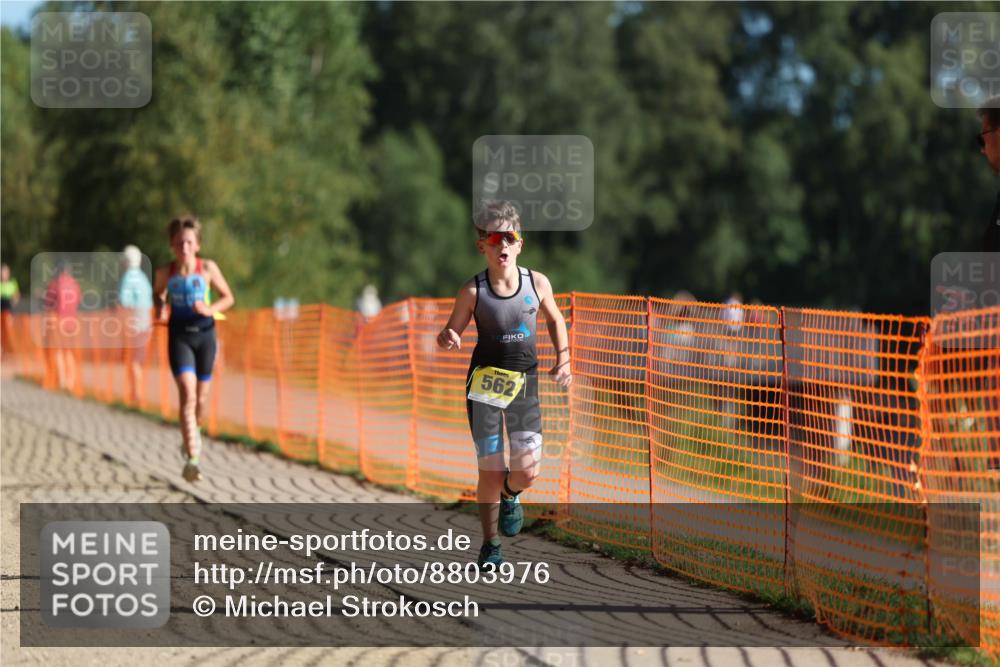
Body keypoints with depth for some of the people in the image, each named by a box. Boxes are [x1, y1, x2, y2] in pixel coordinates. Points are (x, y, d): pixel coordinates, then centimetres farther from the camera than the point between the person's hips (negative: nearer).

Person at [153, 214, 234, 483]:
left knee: (201, 395, 14)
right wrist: (160, 309, -5)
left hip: (204, 333, 2)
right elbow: (158, 294, 16)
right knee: (187, 394, -16)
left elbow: (228, 297, 4)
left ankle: (194, 430, 49)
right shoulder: (165, 273, -4)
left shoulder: (208, 269, -6)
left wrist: (210, 309, -15)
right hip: (179, 336, -2)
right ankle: (192, 459, -21)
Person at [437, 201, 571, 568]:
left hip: (525, 381, 2)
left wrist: (563, 357, 7)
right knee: (491, 470, -4)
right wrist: (448, 340, -24)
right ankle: (490, 545, 17)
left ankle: (509, 496, 31)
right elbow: (449, 333, -1)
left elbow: (554, 319, 17)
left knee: (528, 471, -7)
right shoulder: (473, 291, -10)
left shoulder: (538, 283, -3)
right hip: (485, 382, -2)